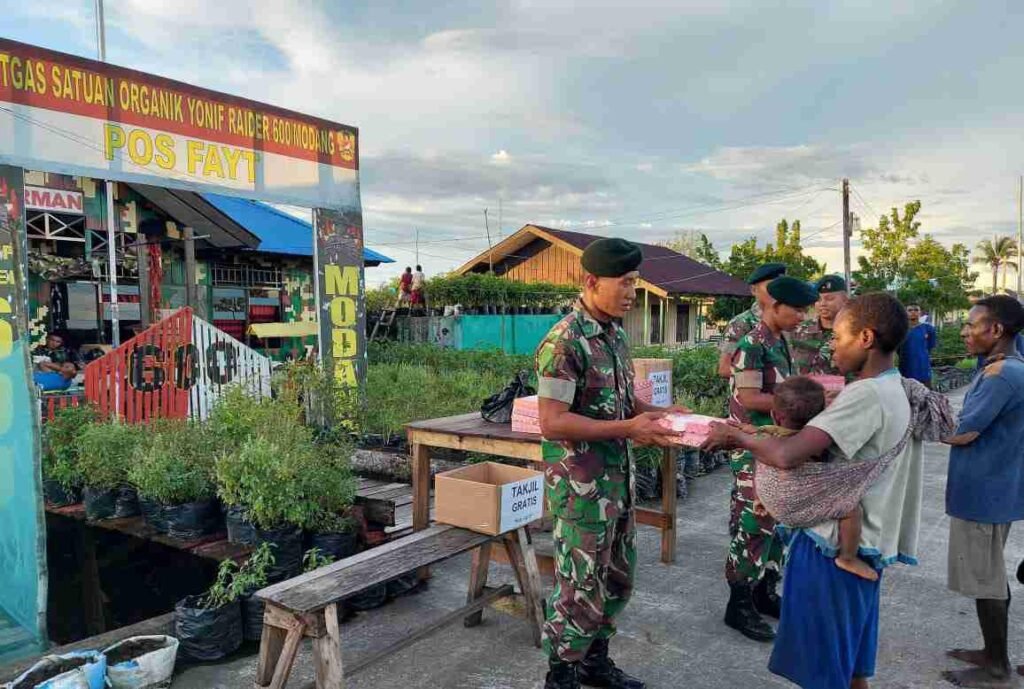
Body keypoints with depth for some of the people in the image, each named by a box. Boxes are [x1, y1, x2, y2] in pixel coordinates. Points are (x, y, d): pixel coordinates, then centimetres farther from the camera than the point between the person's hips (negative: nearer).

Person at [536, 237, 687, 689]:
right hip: (580, 483, -9)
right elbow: (552, 422, -24)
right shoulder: (564, 342, -20)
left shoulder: (616, 333, 8)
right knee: (581, 583, 4)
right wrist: (629, 429, -27)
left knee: (617, 577, 20)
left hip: (619, 476, 9)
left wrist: (656, 413, -1)